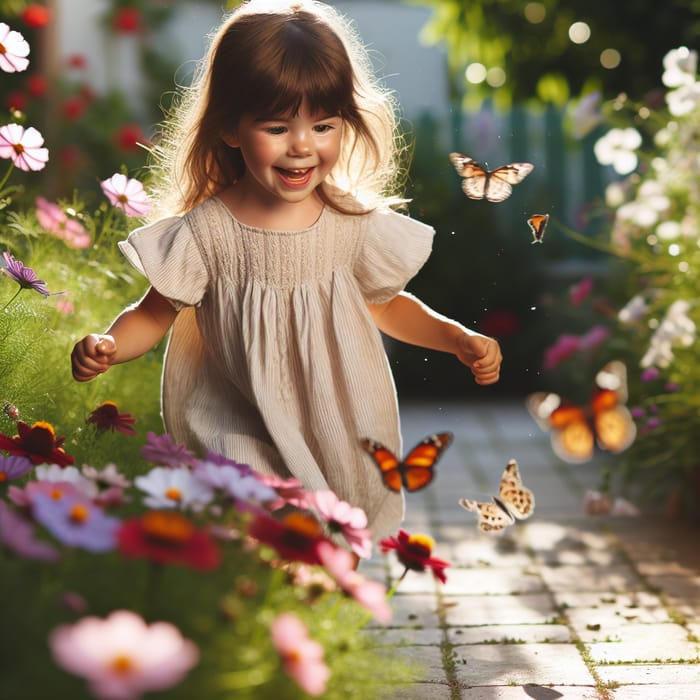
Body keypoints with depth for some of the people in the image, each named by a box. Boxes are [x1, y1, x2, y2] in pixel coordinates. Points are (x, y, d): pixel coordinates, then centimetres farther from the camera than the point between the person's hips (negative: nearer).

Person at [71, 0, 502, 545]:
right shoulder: (206, 232, -17)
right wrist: (108, 345, -25)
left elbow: (385, 304, 7)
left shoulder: (356, 223, -9)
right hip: (242, 434, -2)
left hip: (344, 430, 3)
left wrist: (460, 339, -3)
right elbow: (156, 313, -6)